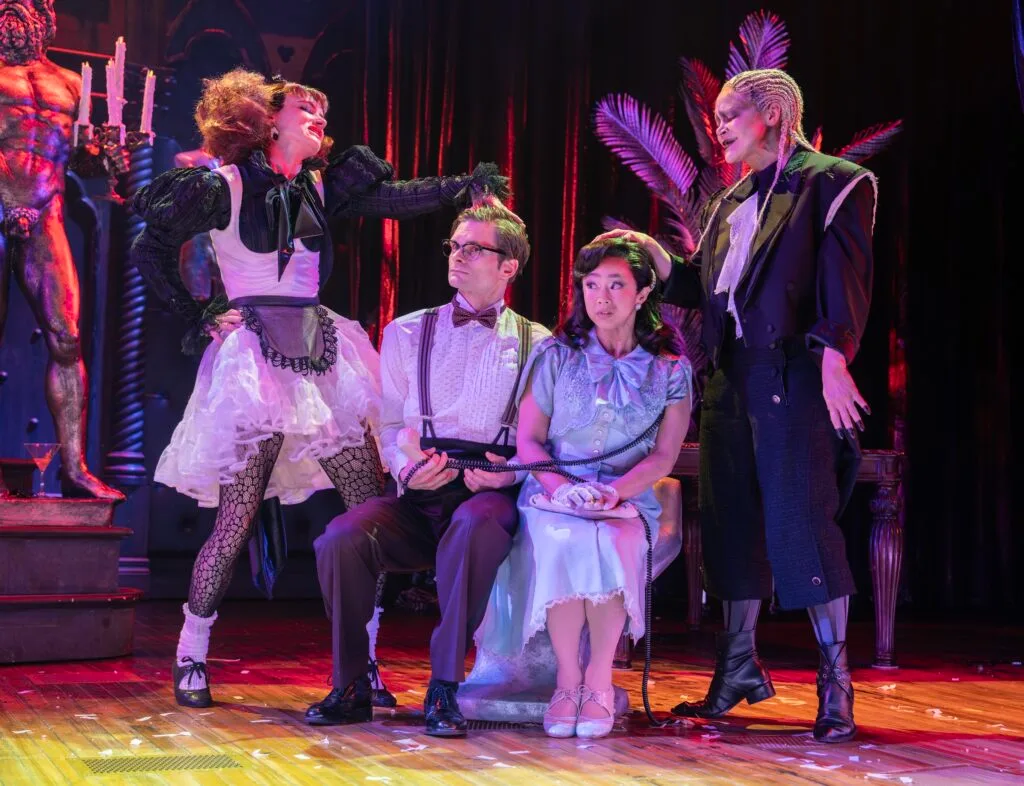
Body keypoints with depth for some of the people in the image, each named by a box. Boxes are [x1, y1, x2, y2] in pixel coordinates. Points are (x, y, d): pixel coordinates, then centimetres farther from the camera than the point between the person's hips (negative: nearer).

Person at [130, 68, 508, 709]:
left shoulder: (322, 187, 14)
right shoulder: (222, 186, -1)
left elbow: (397, 199, 4)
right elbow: (150, 250, 0)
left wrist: (465, 186, -9)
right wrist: (198, 319, -2)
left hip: (321, 357, 6)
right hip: (254, 359, -5)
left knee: (371, 505, -1)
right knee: (238, 518, -5)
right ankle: (191, 656, 14)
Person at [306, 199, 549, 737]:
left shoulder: (536, 345, 13)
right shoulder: (407, 333, 19)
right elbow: (389, 424, 17)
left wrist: (513, 473, -14)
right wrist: (407, 467, -5)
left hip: (490, 495, -2)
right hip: (418, 497, 2)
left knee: (475, 524, -40)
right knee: (339, 539, -28)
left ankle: (444, 687, -28)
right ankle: (350, 687, -10)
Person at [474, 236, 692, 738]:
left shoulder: (670, 370, 8)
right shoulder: (557, 355, 9)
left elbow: (663, 456, 2)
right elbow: (528, 439, 5)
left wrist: (614, 491, -16)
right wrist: (559, 486, -14)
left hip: (627, 497, 0)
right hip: (554, 492, 0)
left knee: (610, 544, -35)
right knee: (561, 543, -35)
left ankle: (599, 679, -20)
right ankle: (567, 679, -21)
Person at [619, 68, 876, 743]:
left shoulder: (832, 183, -1)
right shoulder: (730, 202, 21)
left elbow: (844, 278, -11)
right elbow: (701, 288, 18)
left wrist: (833, 359, -22)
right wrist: (655, 257, 4)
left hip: (793, 377, -7)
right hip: (730, 378, 7)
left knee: (801, 521, -9)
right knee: (732, 523, 9)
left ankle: (835, 680, 1)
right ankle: (739, 666, 20)